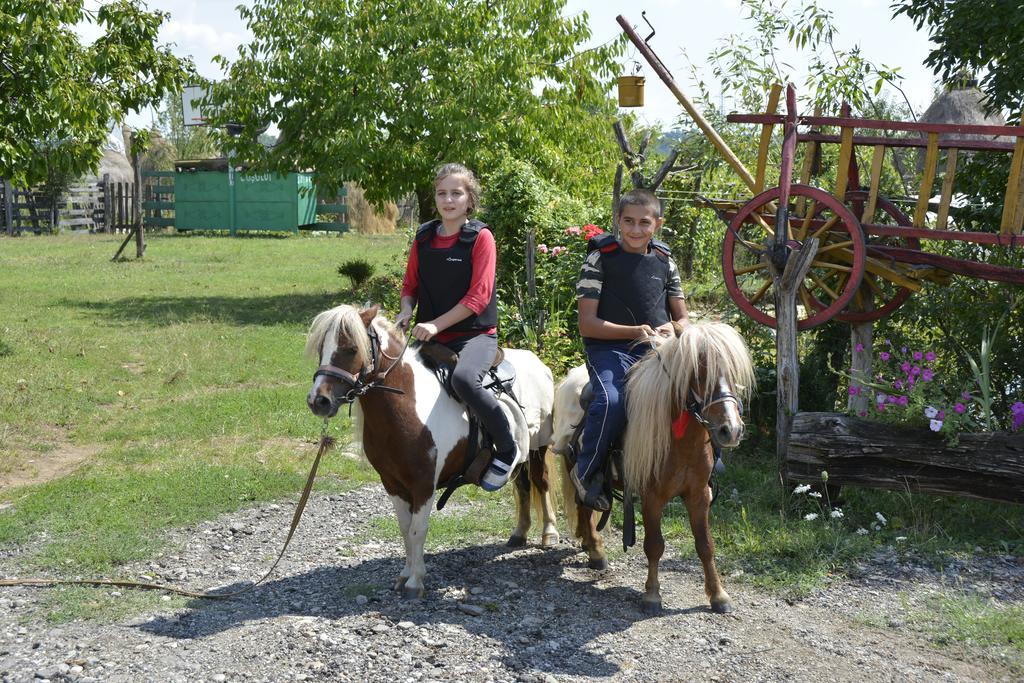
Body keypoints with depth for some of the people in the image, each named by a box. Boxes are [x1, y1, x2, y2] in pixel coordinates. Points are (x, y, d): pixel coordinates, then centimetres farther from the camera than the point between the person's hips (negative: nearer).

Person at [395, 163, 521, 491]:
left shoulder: (480, 237, -6)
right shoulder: (424, 238, 10)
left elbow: (478, 296, -13)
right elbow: (410, 285, 17)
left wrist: (436, 324, -18)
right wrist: (406, 311, -5)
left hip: (475, 334, -6)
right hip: (431, 336, 6)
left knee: (464, 378, -35)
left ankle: (507, 450, -15)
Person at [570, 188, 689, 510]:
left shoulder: (664, 261, 13)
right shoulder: (600, 259, -1)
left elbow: (683, 318, 17)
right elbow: (587, 323, -6)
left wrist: (672, 330, -8)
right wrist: (635, 332, -17)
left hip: (658, 351, 5)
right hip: (610, 350, -4)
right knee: (613, 401, -34)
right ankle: (586, 472, -10)